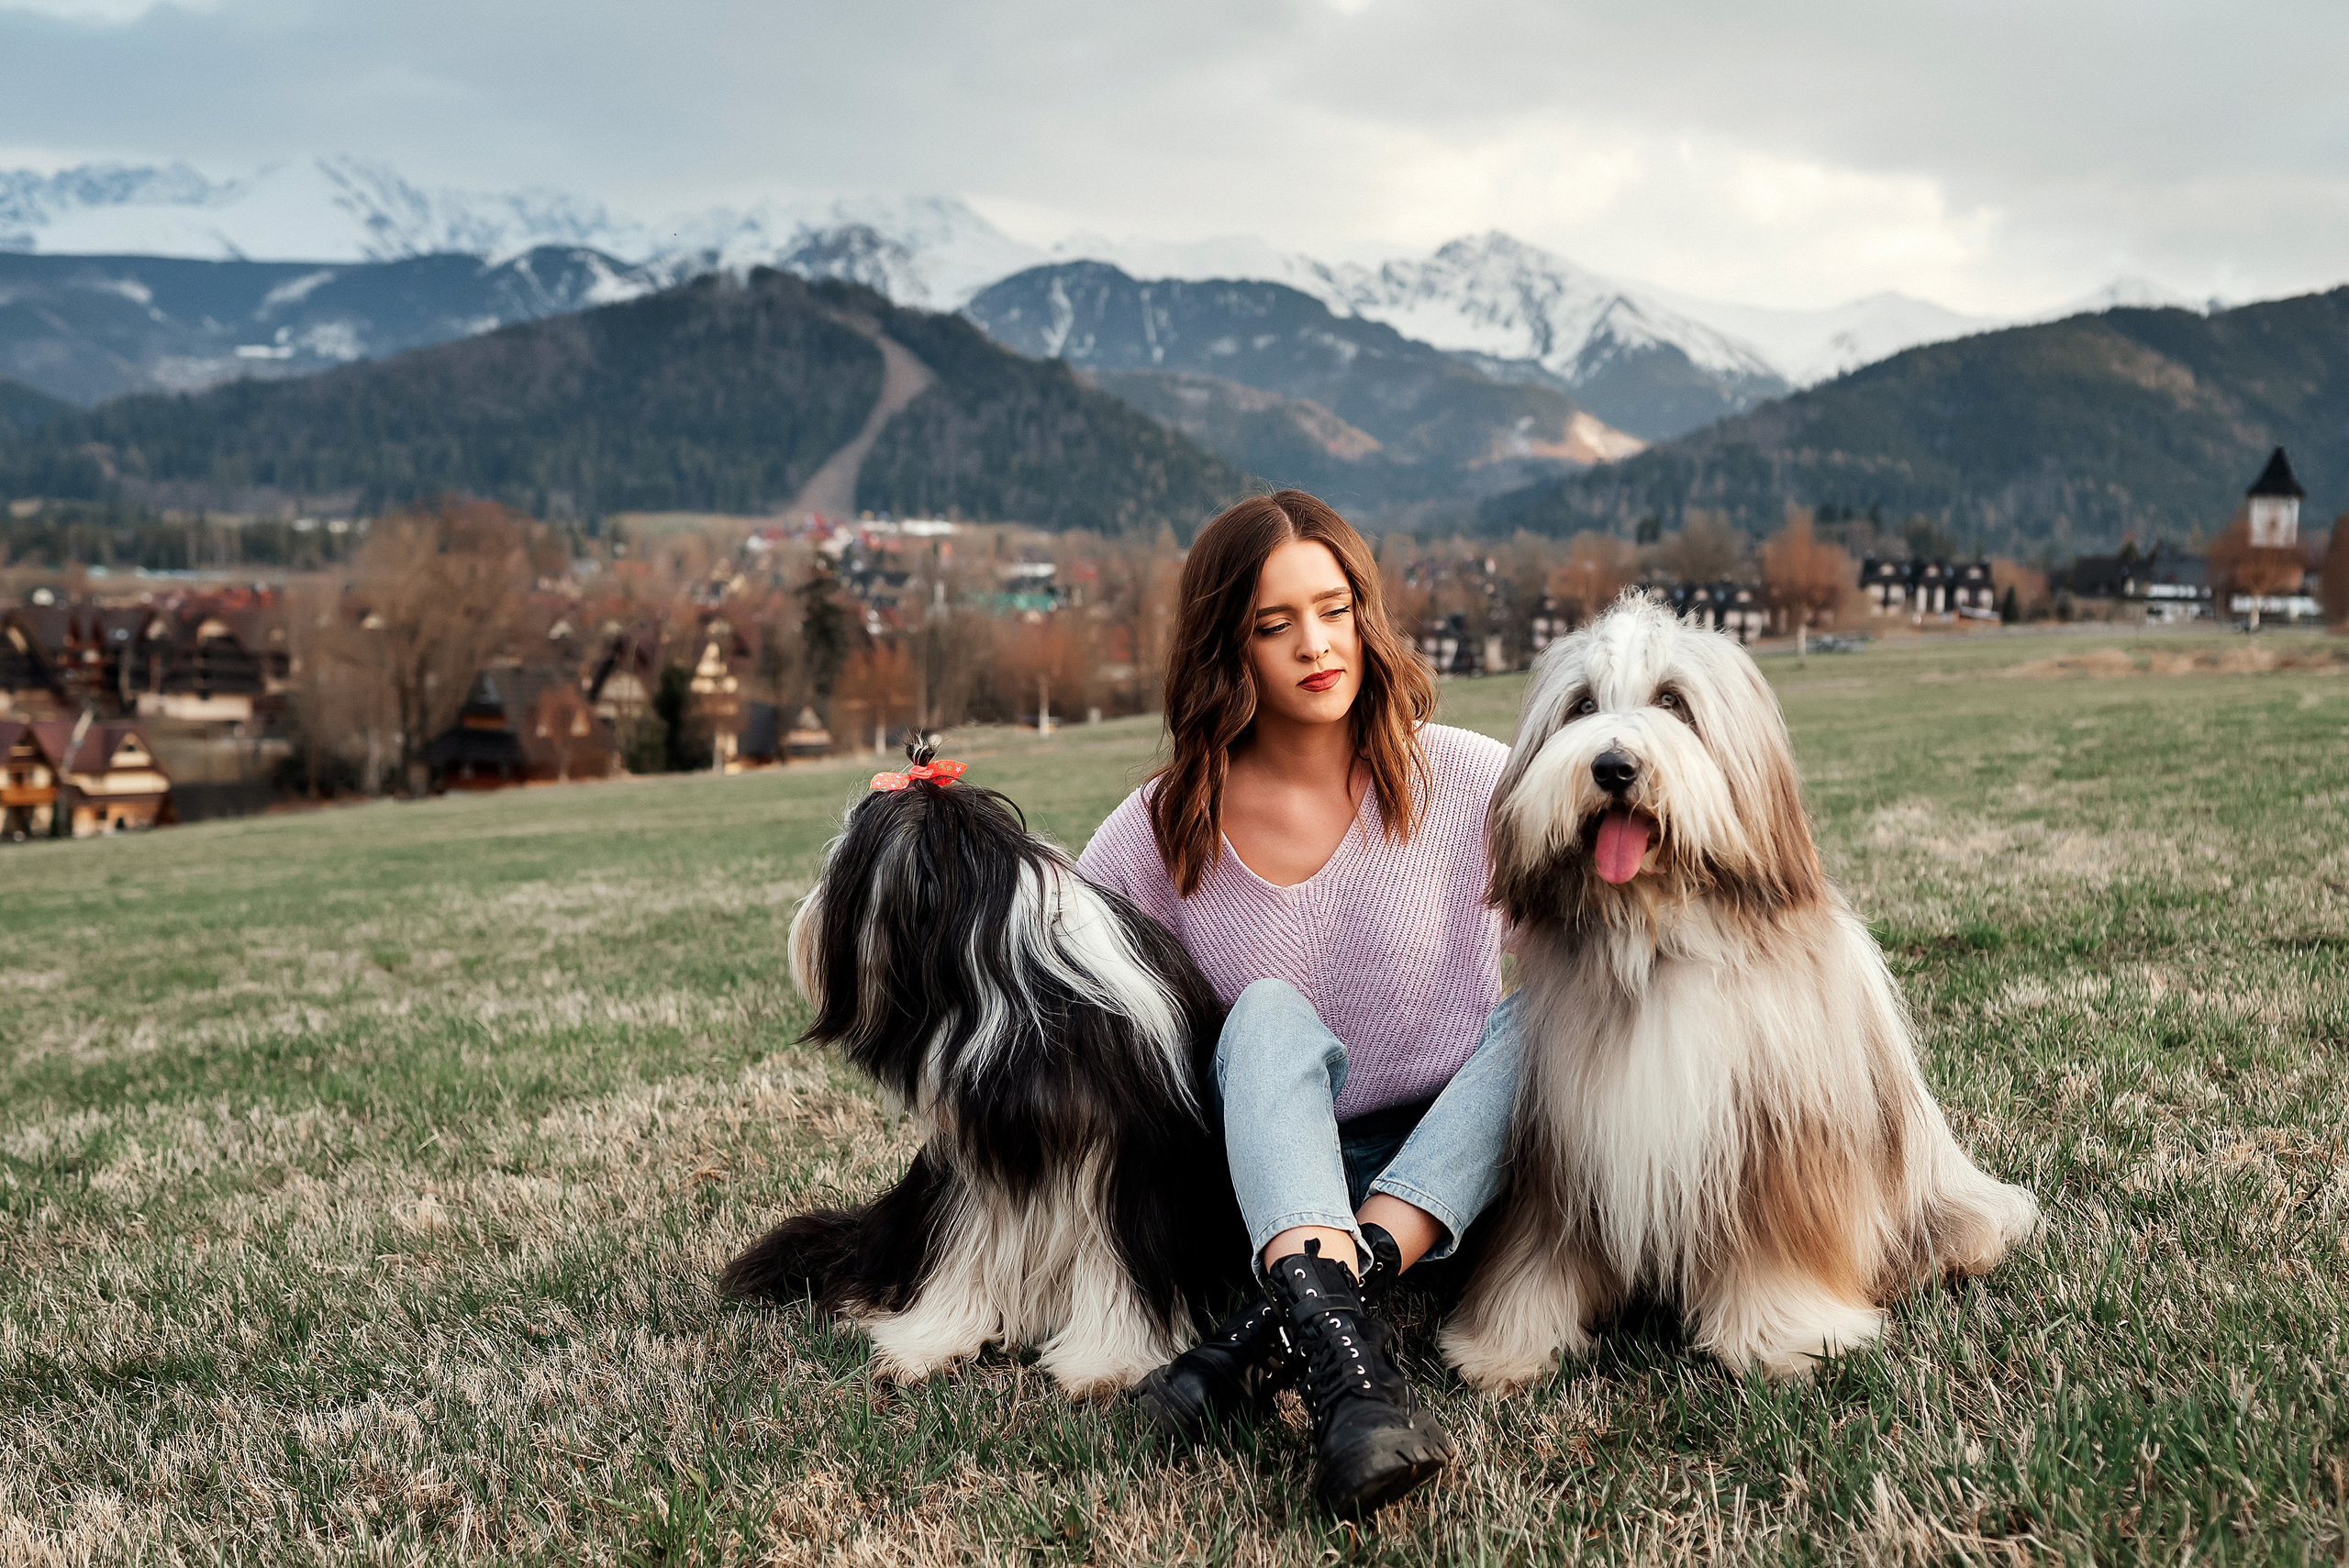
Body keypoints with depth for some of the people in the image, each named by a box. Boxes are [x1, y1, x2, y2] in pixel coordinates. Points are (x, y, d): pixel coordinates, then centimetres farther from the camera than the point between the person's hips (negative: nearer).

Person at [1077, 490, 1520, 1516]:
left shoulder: (1468, 781, -5)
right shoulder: (1166, 829, -2)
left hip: (1459, 1169, 0)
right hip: (1279, 1179, 0)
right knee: (1268, 1012, -28)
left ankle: (1276, 1332, -39)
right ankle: (1342, 1355, -52)